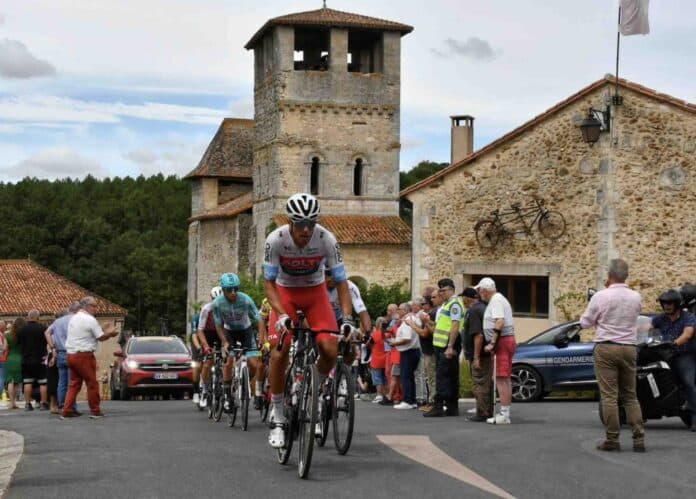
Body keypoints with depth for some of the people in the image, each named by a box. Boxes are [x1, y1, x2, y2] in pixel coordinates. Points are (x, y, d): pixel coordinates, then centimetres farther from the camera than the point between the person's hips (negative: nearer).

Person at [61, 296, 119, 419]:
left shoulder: (73, 318, 14)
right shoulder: (90, 320, -11)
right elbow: (101, 337, -8)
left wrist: (103, 330, 17)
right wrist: (110, 333, 10)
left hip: (71, 355, 8)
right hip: (84, 355, -8)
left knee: (74, 383, 12)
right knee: (92, 383, 3)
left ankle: (67, 411, 5)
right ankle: (95, 411, 8)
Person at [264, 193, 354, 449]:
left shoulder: (327, 240, -25)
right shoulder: (275, 240, -27)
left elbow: (341, 282, -19)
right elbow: (268, 282, -19)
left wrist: (347, 318, -30)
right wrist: (281, 315, -34)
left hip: (316, 293, 1)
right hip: (285, 293, -1)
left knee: (330, 349, -18)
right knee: (280, 350, -19)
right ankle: (277, 417, -5)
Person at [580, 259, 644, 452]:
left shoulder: (601, 296, -10)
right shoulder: (636, 297, 2)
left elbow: (585, 322, -2)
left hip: (606, 348, -4)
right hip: (629, 348, 4)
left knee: (609, 396, -2)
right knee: (630, 396, 11)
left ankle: (612, 440, -3)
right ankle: (639, 439, 3)